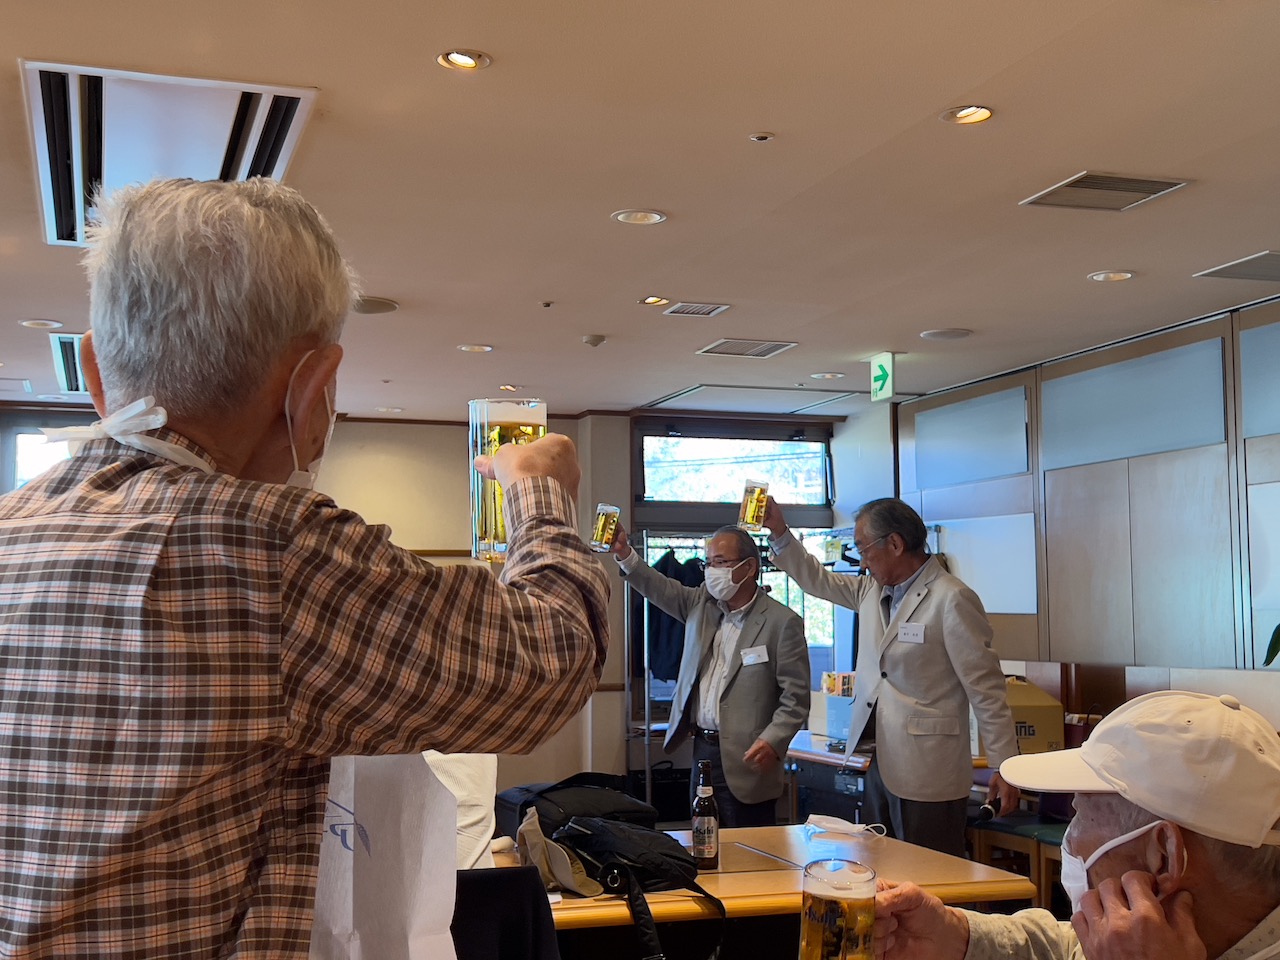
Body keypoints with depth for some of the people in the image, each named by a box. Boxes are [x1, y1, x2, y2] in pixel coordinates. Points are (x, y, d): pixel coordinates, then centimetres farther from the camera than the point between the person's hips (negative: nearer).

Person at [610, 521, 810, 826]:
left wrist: (772, 741, -22)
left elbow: (795, 697, -10)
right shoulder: (702, 604, 12)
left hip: (746, 761, -6)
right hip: (702, 750, 6)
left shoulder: (782, 622, -8)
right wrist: (624, 554, -11)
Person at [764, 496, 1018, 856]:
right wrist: (779, 532, 16)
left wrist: (1004, 768, -12)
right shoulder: (873, 591, 11)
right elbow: (817, 580, 26)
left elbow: (987, 689, -13)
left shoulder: (953, 600, -13)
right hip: (880, 767, 8)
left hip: (927, 776, -8)